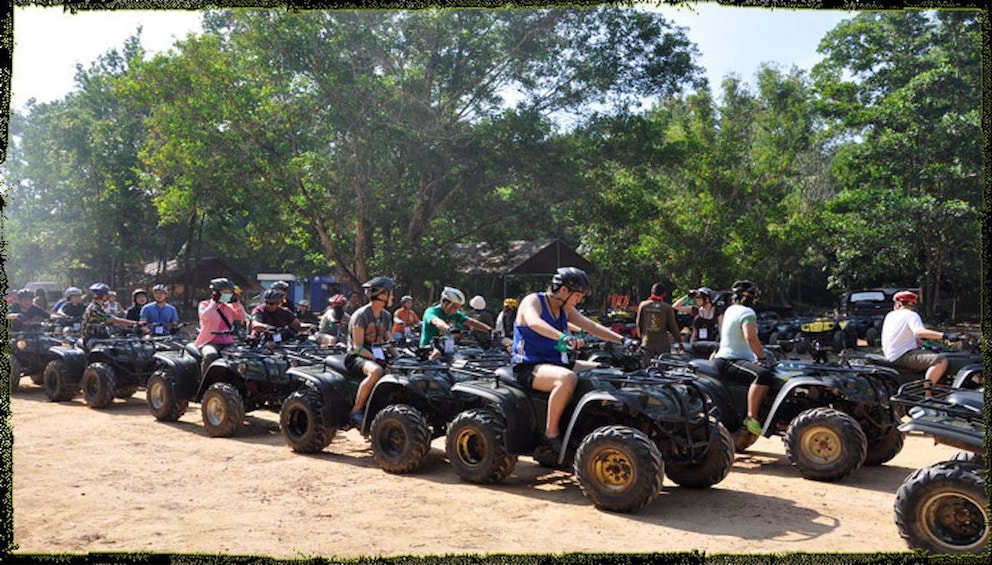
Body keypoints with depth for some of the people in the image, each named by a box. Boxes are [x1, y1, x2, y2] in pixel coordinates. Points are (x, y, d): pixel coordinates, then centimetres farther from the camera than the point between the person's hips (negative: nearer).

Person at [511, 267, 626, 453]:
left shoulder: (565, 309, 14)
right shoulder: (532, 301, -11)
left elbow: (592, 327, 14)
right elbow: (533, 322, -33)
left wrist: (623, 340, 2)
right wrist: (563, 337, -50)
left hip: (556, 363, 9)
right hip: (529, 366, -9)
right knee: (567, 378, -36)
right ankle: (551, 434, -25)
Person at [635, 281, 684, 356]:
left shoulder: (643, 305, 1)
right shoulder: (667, 308, -6)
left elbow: (639, 323, 7)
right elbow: (673, 326, -3)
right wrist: (680, 343, 7)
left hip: (647, 345, 2)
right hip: (663, 346, -2)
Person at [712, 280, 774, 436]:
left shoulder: (730, 310, 17)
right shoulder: (746, 312, -12)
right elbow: (750, 337, -26)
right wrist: (762, 358, -20)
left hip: (725, 359, 11)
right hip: (729, 362, -11)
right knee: (763, 374, -36)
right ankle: (751, 417, -37)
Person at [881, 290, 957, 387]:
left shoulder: (890, 315, 15)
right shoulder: (911, 315, -8)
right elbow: (920, 332, -29)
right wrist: (946, 336, -33)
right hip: (903, 356, -9)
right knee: (941, 361, -23)